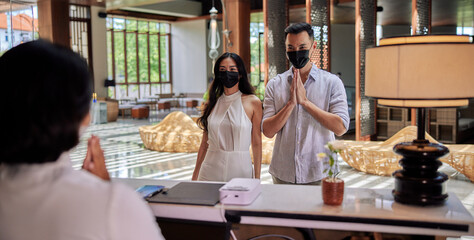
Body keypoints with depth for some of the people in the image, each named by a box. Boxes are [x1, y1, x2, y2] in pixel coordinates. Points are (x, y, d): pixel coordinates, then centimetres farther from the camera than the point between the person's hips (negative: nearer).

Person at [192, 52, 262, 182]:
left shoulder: (253, 102, -3)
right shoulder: (212, 103, 6)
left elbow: (257, 143, -3)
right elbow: (204, 143, 10)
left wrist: (257, 179, -5)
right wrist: (195, 176, 10)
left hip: (240, 168, -2)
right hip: (211, 171, 2)